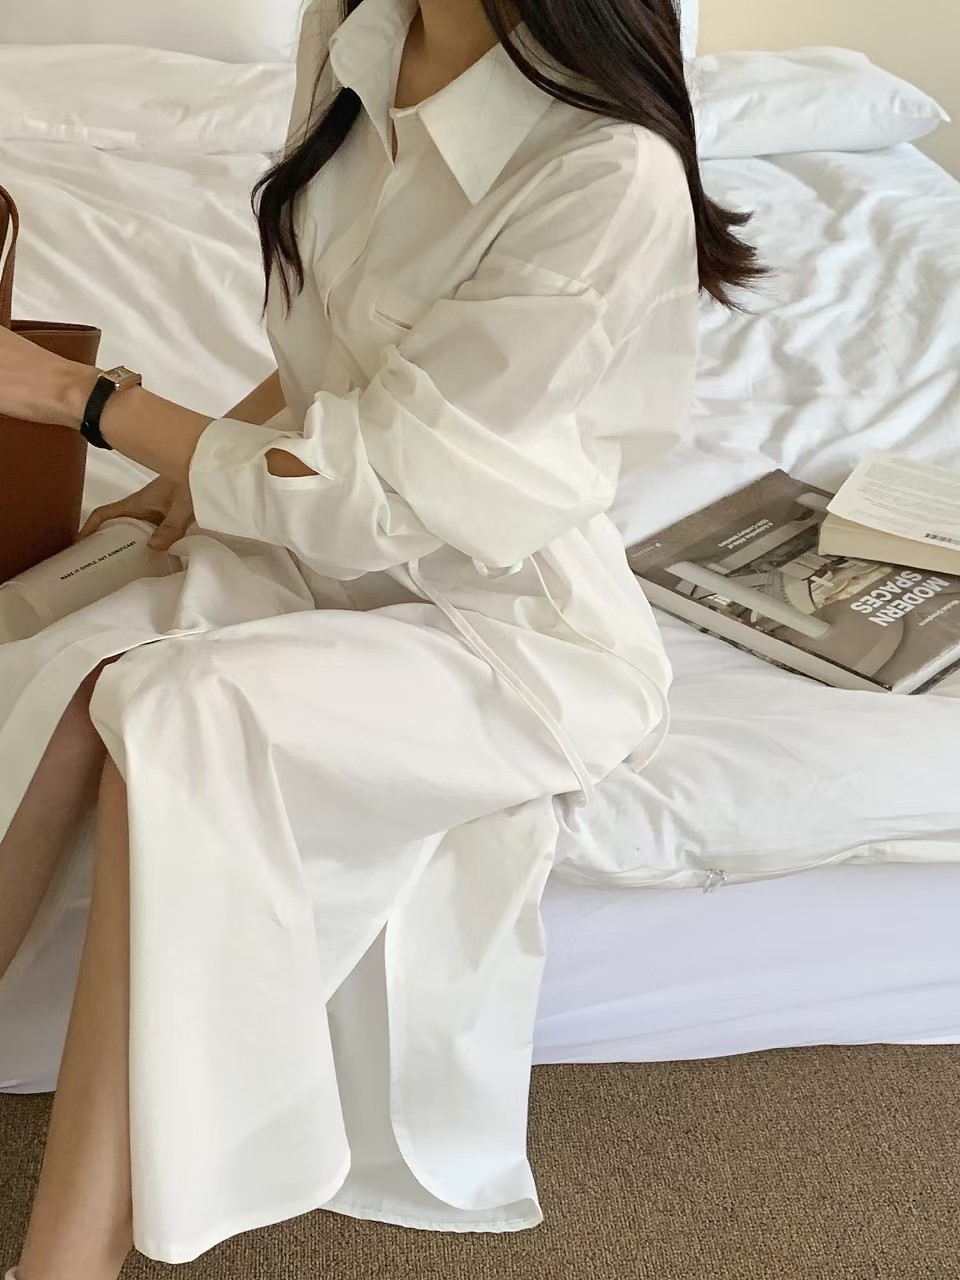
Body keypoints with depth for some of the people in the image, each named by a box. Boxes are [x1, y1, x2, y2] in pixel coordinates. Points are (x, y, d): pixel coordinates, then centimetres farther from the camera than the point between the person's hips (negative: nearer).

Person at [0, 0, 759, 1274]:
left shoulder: (611, 177, -24)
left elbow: (381, 497, -21)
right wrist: (215, 459, 0)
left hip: (506, 621, -6)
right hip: (320, 549, 7)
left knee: (181, 718, -32)